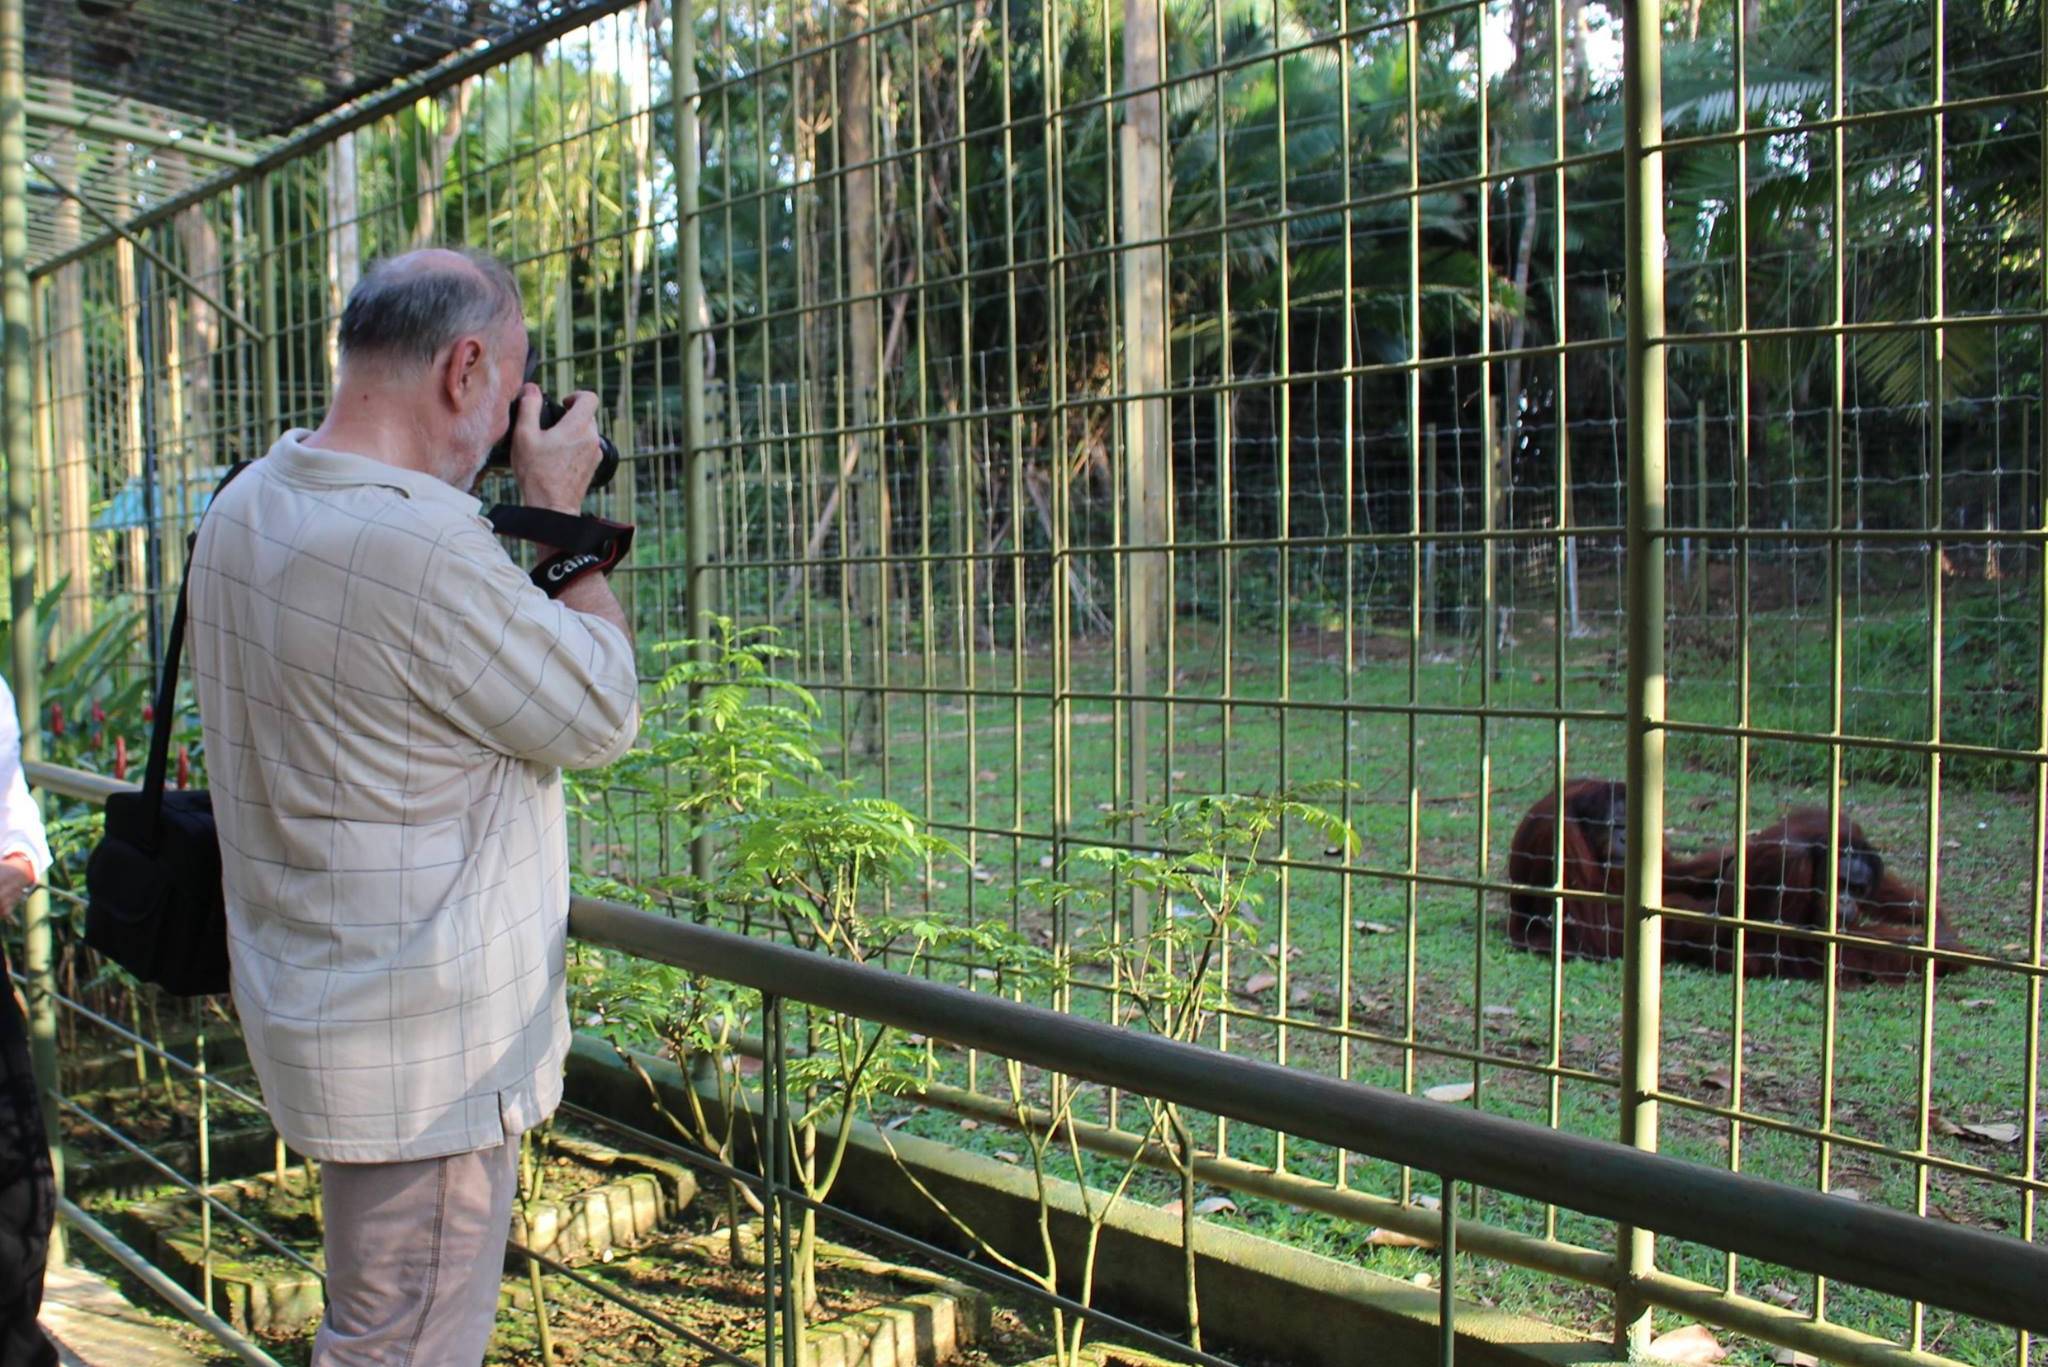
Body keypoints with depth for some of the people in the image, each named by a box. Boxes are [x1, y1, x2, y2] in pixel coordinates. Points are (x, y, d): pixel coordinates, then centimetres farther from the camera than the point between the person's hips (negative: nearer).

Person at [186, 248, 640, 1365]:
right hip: (423, 1057, -10)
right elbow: (599, 717, -14)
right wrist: (559, 510, -5)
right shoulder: (417, 545, -27)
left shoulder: (245, 506, 4)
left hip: (314, 1008, 10)